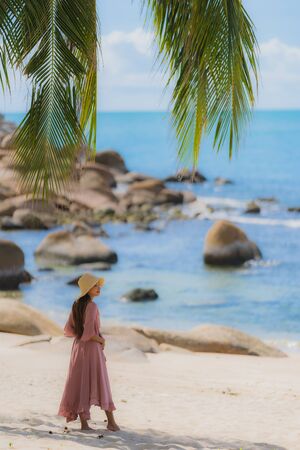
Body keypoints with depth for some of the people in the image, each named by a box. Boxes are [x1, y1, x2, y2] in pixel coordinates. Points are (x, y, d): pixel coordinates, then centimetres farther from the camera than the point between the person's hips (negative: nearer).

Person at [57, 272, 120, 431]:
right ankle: (111, 421, 7)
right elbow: (89, 332, -24)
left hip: (78, 347, 7)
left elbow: (69, 329, 10)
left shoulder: (76, 305, 7)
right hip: (92, 347, -7)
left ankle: (84, 423, 5)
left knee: (80, 384, 7)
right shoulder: (91, 306, -18)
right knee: (100, 384, 2)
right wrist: (101, 340, -7)